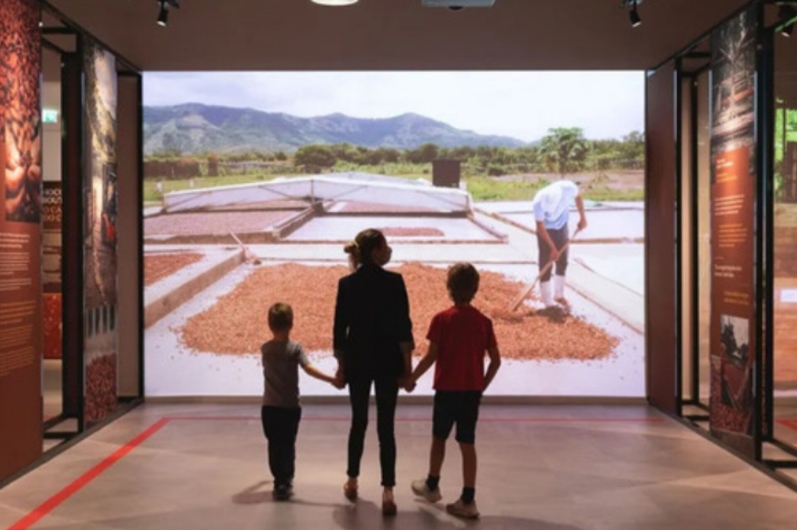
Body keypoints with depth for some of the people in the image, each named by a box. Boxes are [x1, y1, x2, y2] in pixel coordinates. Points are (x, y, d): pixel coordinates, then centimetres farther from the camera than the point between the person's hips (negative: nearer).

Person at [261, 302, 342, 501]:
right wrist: (331, 380, -26)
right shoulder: (295, 348, -11)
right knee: (287, 446, 7)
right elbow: (309, 368, -22)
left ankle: (279, 482, 15)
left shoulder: (265, 349, -1)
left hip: (269, 407, 2)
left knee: (274, 446, 10)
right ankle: (285, 483, 4)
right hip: (290, 407, -2)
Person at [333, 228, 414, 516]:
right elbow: (403, 326, -10)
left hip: (357, 361, 3)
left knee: (358, 422, 17)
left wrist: (341, 365, 9)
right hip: (388, 361, -2)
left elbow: (339, 329, 0)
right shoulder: (394, 281, -10)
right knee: (385, 426, 1)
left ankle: (352, 482, 28)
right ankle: (387, 491, -2)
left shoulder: (346, 284, -2)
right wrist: (407, 365, -4)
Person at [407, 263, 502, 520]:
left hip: (447, 389, -3)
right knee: (467, 443, 7)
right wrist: (482, 385, 13)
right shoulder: (484, 321, -1)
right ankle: (468, 500, 8)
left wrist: (412, 378, 1)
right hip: (472, 390, 3)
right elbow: (495, 360, 0)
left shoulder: (442, 319, -11)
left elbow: (431, 356, -12)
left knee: (439, 438, 16)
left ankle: (432, 486, 34)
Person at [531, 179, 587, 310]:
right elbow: (541, 227, -23)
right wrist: (552, 248, -21)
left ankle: (558, 295, 28)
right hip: (546, 230, -4)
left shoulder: (568, 188, -30)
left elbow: (578, 197, -3)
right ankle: (548, 302, 2)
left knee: (562, 262, 11)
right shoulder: (538, 202, -36)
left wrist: (582, 217, 0)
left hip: (562, 226, 4)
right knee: (546, 265, -5)